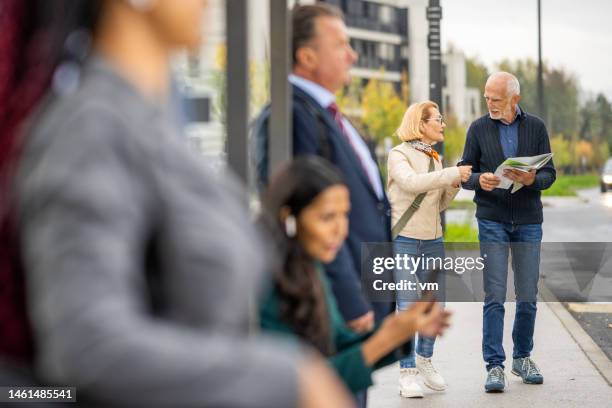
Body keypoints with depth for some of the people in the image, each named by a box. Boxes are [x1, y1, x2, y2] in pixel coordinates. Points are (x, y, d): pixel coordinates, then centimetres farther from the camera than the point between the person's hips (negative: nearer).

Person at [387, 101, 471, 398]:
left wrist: (453, 187, -1)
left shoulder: (435, 158, 13)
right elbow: (412, 183, -27)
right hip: (403, 240, -7)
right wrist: (453, 173, -24)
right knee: (407, 308, -11)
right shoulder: (398, 155, -6)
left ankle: (424, 359, 31)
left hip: (432, 241, 7)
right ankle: (407, 374, -5)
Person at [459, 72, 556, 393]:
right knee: (494, 296, -5)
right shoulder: (479, 129, 2)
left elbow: (550, 174, 1)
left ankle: (522, 358, 22)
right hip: (492, 222, -1)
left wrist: (532, 179, -21)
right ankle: (494, 366, -3)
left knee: (527, 296, 7)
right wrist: (479, 180, -20)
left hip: (529, 222, 1)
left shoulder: (536, 127, 3)